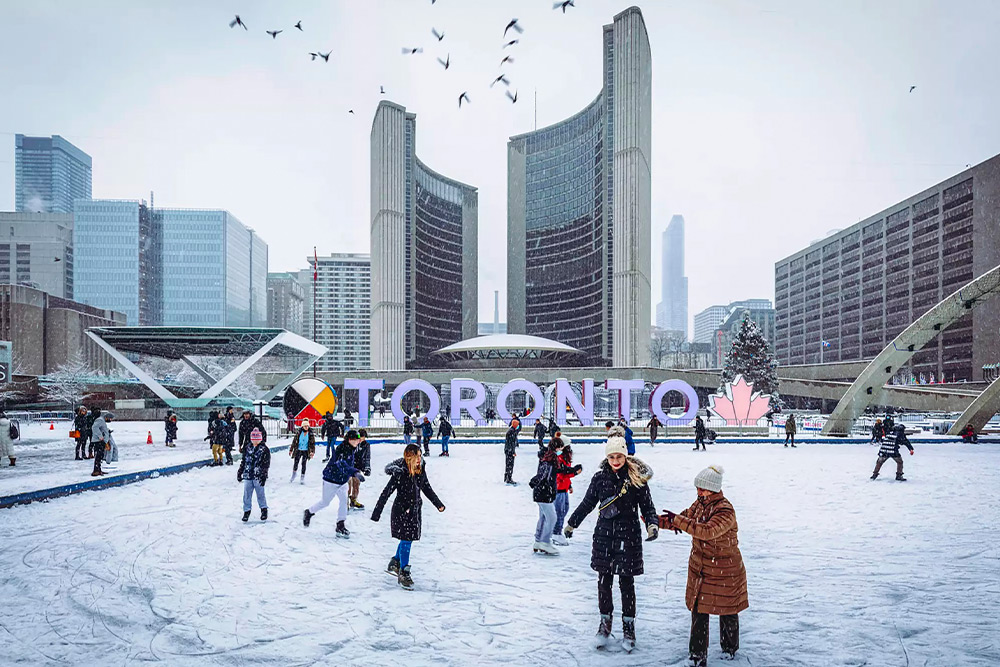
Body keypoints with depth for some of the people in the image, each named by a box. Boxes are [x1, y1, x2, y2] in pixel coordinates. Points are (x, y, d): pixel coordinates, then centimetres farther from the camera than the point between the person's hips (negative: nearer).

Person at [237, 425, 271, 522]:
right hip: (247, 476, 4)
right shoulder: (247, 448, 8)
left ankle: (264, 510, 23)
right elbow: (243, 461, 16)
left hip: (258, 477, -4)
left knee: (260, 494, 6)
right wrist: (240, 472, 15)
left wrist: (263, 476, -12)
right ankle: (246, 511, 21)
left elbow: (266, 464, -6)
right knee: (247, 494, 7)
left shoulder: (264, 449, -5)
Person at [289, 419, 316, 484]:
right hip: (298, 450, 1)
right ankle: (294, 474, 28)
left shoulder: (311, 433, -5)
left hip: (306, 451, -1)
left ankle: (302, 478, 11)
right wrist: (291, 450, 4)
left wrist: (312, 451, -11)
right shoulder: (299, 432, -4)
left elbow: (313, 443, -1)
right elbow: (294, 441, 2)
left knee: (303, 464, -2)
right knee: (295, 463, 1)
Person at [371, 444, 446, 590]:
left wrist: (438, 504, 17)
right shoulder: (399, 473, -20)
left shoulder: (421, 471, 0)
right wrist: (377, 513, -16)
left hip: (415, 510, 7)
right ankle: (404, 574, 7)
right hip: (401, 511, -7)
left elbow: (427, 489, 14)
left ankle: (395, 563, 37)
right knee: (406, 541, -5)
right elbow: (386, 493, -16)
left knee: (408, 539, 15)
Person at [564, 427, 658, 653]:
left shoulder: (636, 477, -7)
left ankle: (628, 626, 22)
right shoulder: (600, 477, -1)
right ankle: (605, 622, 27)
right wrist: (571, 523, 15)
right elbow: (587, 503, 10)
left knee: (626, 583, 5)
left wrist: (652, 524, -19)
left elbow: (647, 506, -2)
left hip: (628, 536, -2)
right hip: (604, 534, 2)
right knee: (603, 581, 9)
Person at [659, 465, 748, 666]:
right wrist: (655, 520, -7)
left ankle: (730, 648, 38)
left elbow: (707, 530, -37)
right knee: (698, 611, 7)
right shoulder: (700, 504, 0)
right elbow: (684, 519, 8)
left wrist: (677, 520, -35)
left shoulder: (726, 511, -25)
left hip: (725, 570, -6)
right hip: (699, 568, 6)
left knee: (727, 611, 13)